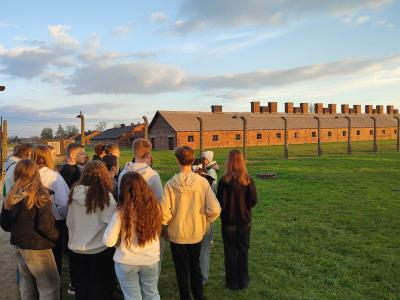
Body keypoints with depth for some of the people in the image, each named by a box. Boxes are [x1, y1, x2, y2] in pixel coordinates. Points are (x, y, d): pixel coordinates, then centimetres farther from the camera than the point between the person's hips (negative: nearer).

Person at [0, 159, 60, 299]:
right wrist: (56, 236, -3)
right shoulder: (39, 195, -17)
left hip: (18, 246, 7)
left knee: (26, 285, 19)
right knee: (50, 285, 2)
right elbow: (45, 225, -20)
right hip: (36, 247, -7)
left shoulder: (11, 196, 1)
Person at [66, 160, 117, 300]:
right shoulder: (105, 196, -20)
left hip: (76, 248, 5)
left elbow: (69, 222, 6)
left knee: (81, 287, 22)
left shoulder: (75, 192, -5)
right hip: (100, 250, -4)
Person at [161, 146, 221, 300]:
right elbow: (215, 209, -19)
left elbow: (164, 213, -20)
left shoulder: (171, 184, -19)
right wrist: (204, 221, 1)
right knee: (195, 267, 24)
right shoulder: (202, 182, -15)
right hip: (196, 234, 2)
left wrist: (170, 224, 2)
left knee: (182, 270, 17)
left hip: (177, 235, -2)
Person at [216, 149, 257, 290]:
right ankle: (243, 282, 27)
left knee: (230, 252, 13)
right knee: (243, 251, 16)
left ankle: (232, 282, 23)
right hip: (244, 220, 2)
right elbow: (253, 200, -5)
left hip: (229, 221, -2)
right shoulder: (248, 180, -10)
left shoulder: (224, 180, -18)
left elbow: (220, 202, -15)